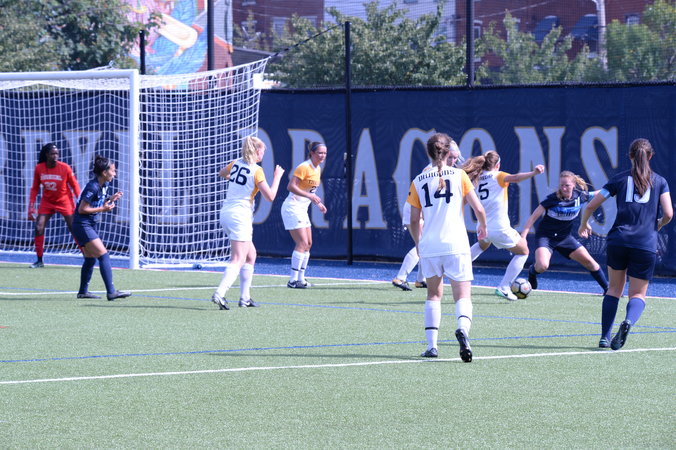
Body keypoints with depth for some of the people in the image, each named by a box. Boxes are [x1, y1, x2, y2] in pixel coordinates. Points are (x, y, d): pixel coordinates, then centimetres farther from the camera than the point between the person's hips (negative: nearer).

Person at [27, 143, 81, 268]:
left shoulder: (65, 168, -16)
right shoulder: (39, 168, -8)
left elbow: (75, 186, -7)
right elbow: (35, 188, 3)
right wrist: (31, 207, -2)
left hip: (64, 201, -3)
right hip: (47, 202, 3)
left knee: (74, 229, -5)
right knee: (39, 228, -7)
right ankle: (39, 260, 5)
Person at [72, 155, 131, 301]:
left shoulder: (105, 185, 6)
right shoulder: (92, 187, -22)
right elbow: (82, 209, -19)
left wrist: (110, 199, -1)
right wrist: (102, 209, -19)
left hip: (92, 225, 10)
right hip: (82, 225, -10)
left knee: (90, 259, 15)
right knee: (104, 255, -15)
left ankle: (83, 291, 26)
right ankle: (111, 292, -19)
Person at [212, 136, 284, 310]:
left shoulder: (236, 164, 9)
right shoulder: (256, 170, -11)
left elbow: (221, 173, 31)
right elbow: (270, 196, -12)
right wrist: (277, 177, -1)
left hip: (226, 212, 8)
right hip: (241, 216, -8)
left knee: (251, 254, 19)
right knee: (237, 261, -10)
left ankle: (245, 297, 18)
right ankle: (219, 294, -28)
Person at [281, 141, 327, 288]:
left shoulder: (318, 169, 12)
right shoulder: (304, 167, -16)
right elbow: (291, 186, -24)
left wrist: (318, 203, 13)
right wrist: (309, 196, -30)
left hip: (302, 209, 10)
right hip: (292, 208, -10)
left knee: (308, 244, 9)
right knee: (302, 243, -15)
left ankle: (301, 278, 15)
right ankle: (293, 280, -14)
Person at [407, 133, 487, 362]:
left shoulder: (418, 181, 6)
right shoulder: (459, 175, 0)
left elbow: (414, 220, 8)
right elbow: (478, 208, -1)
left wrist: (418, 244, 24)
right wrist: (482, 227, 19)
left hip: (429, 247, 2)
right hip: (456, 245, -2)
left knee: (434, 294, 18)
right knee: (463, 295, 1)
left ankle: (431, 344, 8)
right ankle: (463, 328, -30)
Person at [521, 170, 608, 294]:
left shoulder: (580, 196, -8)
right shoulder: (552, 199, -20)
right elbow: (534, 217, -16)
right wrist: (522, 237, -22)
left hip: (565, 237, 4)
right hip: (545, 236, -4)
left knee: (588, 261, 1)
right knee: (542, 266, -27)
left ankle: (607, 289, 18)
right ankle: (532, 272, 11)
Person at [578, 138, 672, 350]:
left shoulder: (619, 179, 9)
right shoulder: (659, 181, 8)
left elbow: (591, 206, 8)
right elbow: (668, 214, -1)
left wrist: (584, 224, 28)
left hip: (618, 239, 1)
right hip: (646, 244, -1)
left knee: (614, 289, 18)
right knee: (638, 294, 7)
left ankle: (605, 336, 9)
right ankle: (629, 321, -26)